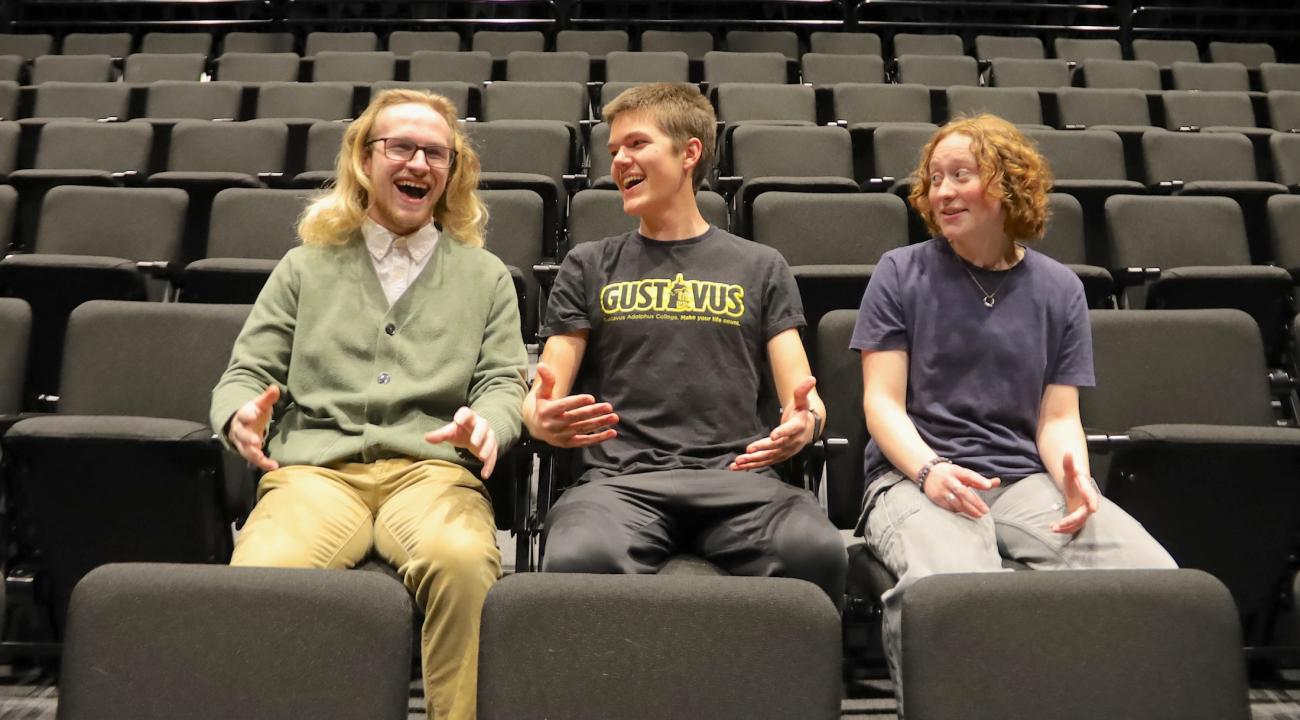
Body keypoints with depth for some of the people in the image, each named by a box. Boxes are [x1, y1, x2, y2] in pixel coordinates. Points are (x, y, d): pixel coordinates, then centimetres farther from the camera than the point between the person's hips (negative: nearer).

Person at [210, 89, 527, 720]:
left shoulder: (485, 275, 19)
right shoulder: (307, 266, 22)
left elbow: (502, 383, 12)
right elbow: (247, 372, 17)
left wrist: (484, 425, -13)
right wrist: (240, 413, -8)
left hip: (432, 469, 0)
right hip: (314, 466, 1)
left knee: (463, 561, -35)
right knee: (260, 574, -32)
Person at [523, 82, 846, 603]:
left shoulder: (760, 267, 18)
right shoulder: (589, 267, 18)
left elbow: (800, 394, 10)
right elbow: (544, 397, 12)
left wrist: (805, 420, -15)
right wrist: (541, 418, -13)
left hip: (736, 475, 1)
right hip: (620, 478, 0)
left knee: (817, 552, -32)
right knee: (577, 559, -36)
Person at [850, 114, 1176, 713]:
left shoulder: (1058, 288, 14)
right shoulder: (901, 273, 6)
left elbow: (1058, 416, 11)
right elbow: (882, 401, 0)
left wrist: (1074, 475, -12)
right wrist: (928, 470, -19)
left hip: (1025, 478, 3)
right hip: (915, 474, -3)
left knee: (1156, 580, -24)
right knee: (950, 592, -36)